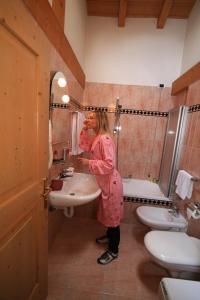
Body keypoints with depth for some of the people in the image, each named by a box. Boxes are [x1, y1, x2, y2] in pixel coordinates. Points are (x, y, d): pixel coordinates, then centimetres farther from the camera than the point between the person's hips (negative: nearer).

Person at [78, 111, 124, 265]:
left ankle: (113, 251, 30)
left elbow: (109, 165, -28)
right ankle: (109, 236, 50)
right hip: (104, 182, 10)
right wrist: (85, 129, 6)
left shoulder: (104, 139, -23)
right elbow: (85, 146, 17)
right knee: (107, 212, 26)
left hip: (111, 183, -9)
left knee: (113, 215, 8)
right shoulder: (97, 137, 6)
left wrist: (89, 163, -21)